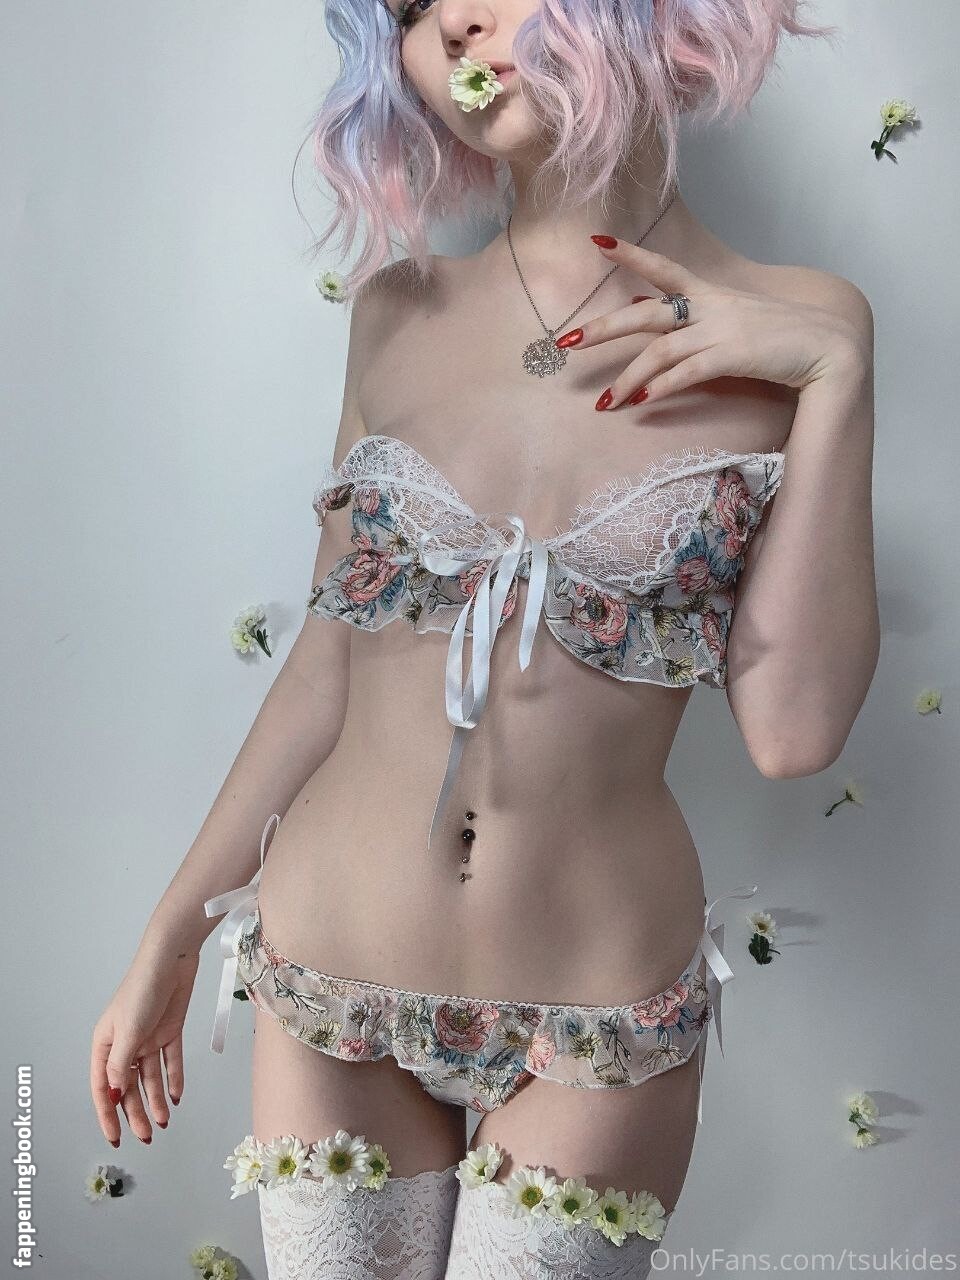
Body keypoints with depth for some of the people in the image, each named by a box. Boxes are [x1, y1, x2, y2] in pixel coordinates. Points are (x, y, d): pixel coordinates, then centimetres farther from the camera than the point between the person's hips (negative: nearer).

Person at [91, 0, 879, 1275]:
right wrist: (170, 938, 6)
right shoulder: (400, 307, -1)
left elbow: (793, 728, -14)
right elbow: (332, 658, 3)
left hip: (599, 1027, -1)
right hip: (323, 990, 2)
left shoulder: (792, 328, -6)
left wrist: (835, 372, -18)